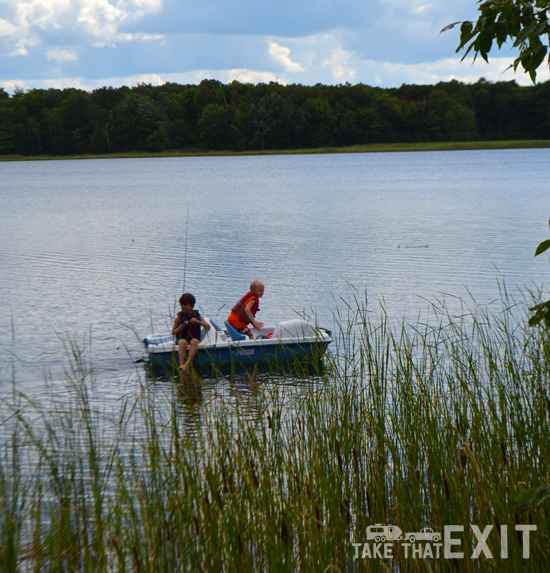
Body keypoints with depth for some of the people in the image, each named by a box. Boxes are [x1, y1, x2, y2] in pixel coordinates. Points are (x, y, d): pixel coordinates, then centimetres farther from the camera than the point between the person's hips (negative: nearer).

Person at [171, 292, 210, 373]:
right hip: (181, 338, 0)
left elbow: (208, 327, 0)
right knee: (183, 342, -37)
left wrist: (198, 322, -16)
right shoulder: (179, 317, 5)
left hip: (194, 338, 1)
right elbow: (173, 332, 10)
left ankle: (187, 364, -52)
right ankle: (181, 365, -51)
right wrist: (178, 329, -14)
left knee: (194, 341, -37)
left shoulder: (197, 316, 7)